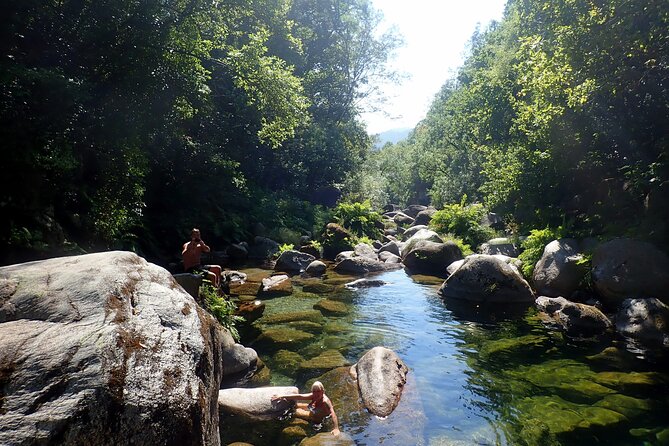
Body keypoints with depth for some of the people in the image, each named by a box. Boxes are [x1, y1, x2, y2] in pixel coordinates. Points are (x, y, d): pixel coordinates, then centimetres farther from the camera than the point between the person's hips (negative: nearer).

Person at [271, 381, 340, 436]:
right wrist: (282, 396, -21)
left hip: (317, 418, -6)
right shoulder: (313, 396, -19)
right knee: (296, 405, 9)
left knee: (297, 412, -4)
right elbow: (299, 396, -20)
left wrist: (336, 428, -63)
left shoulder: (325, 401, -39)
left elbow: (333, 414, -49)